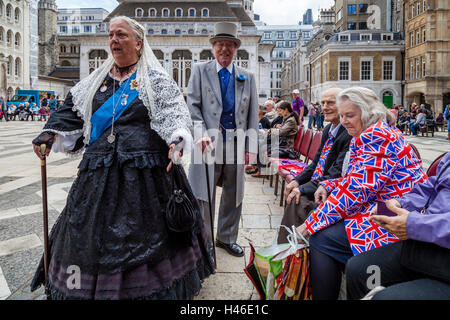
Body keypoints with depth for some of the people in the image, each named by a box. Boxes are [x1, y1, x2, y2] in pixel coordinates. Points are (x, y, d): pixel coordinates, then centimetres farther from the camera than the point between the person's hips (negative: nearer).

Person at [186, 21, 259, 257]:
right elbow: (192, 105, -2)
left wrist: (251, 147, 1)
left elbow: (253, 114, 9)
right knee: (204, 195, 0)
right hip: (209, 141, -3)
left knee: (233, 195, 12)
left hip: (236, 143, 3)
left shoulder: (247, 77, 11)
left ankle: (226, 238, 29)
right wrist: (201, 134, -18)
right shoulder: (200, 71, 6)